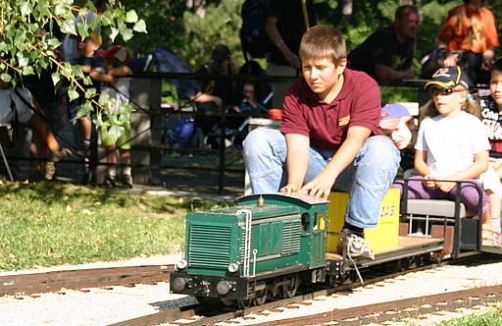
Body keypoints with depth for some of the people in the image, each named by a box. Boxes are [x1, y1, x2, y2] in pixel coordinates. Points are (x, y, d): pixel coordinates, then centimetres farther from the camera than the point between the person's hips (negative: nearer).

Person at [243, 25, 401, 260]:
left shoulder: (364, 86, -18)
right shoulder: (297, 94, -9)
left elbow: (356, 138, -31)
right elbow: (298, 146, -19)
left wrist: (328, 174, -46)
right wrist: (293, 184, -40)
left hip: (349, 167, -3)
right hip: (314, 161, 3)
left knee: (382, 148, -37)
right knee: (258, 140, -16)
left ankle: (354, 231, -31)